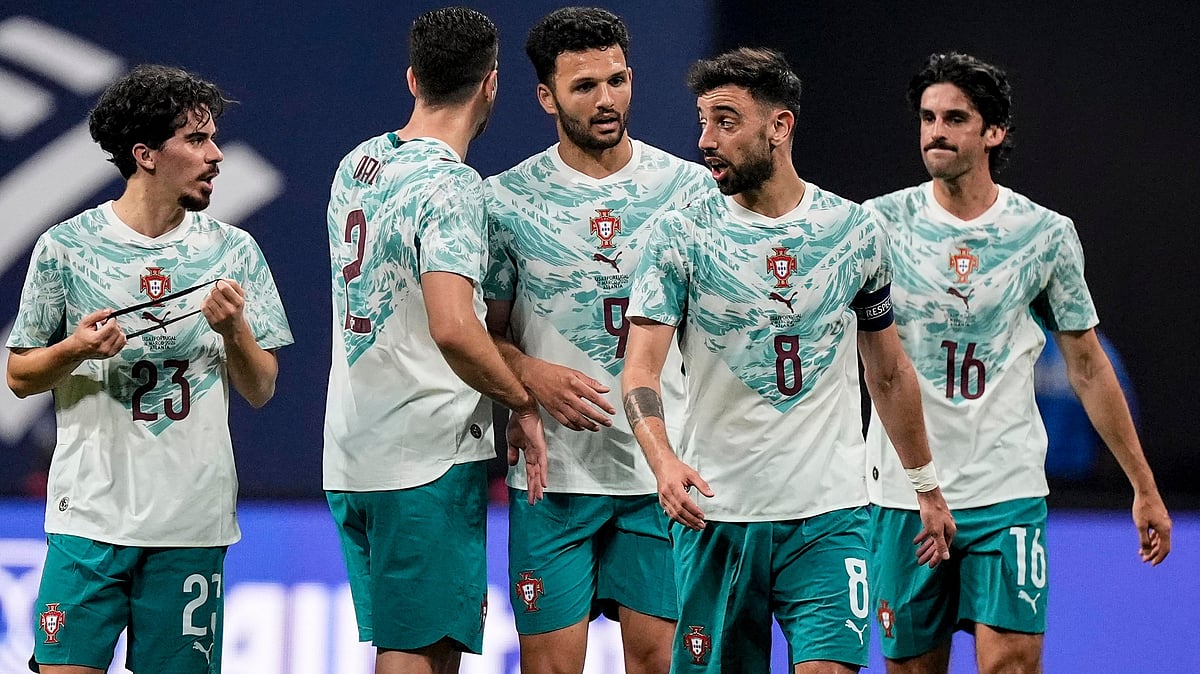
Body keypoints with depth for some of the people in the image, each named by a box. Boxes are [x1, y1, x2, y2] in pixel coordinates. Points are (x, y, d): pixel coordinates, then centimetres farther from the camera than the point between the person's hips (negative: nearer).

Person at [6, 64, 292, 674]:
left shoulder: (234, 252, 5)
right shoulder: (67, 247, 0)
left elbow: (260, 392, 8)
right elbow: (20, 377, 7)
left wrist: (233, 330, -11)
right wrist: (76, 350, -13)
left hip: (192, 523, 2)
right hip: (90, 514, -2)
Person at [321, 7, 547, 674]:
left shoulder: (355, 166, 12)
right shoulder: (450, 186, -14)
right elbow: (453, 328, -26)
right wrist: (522, 404, -11)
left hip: (349, 454, 8)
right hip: (430, 452, -8)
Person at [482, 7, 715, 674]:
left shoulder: (691, 188, 4)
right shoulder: (507, 199, 2)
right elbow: (483, 333, 8)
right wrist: (535, 375, -13)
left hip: (664, 468, 1)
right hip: (553, 469, -1)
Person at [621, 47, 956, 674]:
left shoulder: (856, 231, 5)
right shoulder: (680, 234, -2)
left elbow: (889, 372, 17)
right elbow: (641, 365, -11)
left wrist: (927, 486, 21)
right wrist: (663, 459, -29)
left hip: (831, 512, 0)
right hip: (716, 514, 0)